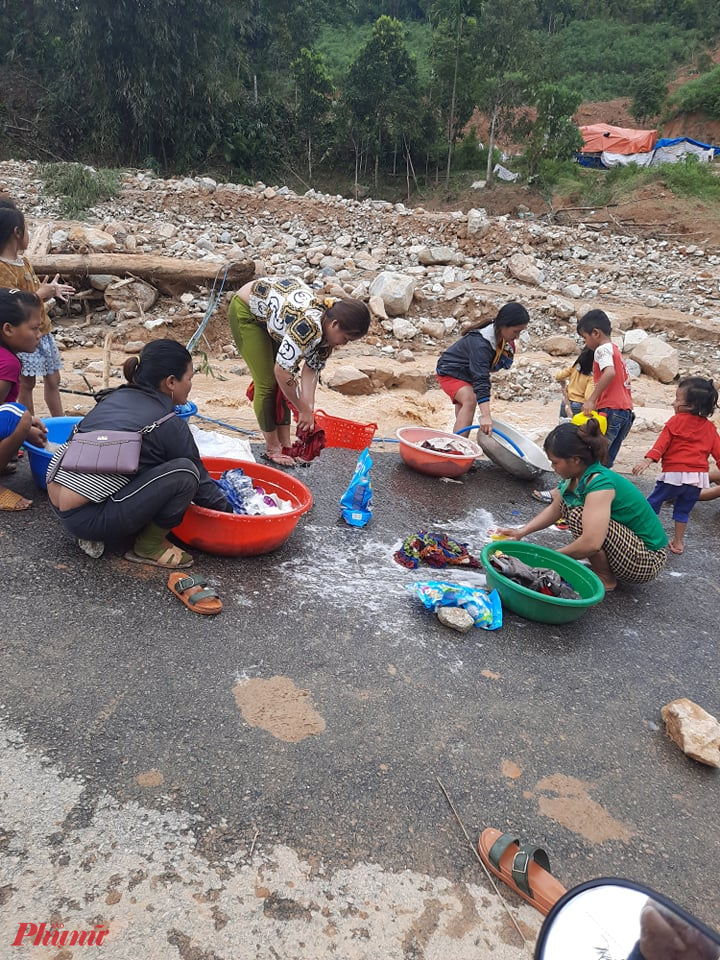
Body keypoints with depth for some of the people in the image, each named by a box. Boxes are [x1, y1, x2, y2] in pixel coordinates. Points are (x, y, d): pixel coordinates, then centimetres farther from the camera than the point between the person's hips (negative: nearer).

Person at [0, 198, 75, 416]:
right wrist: (42, 293, -21)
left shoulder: (23, 261, 10)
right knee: (26, 384, 3)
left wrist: (51, 291, -1)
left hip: (43, 332, 9)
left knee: (52, 380, 14)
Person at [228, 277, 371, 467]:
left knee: (284, 384, 2)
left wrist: (308, 409, -21)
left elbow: (312, 369, -11)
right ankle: (272, 449, 2)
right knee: (268, 382, -10)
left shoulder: (329, 329, -14)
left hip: (272, 314, 8)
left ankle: (285, 445, 9)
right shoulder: (309, 323, -40)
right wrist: (304, 410, -29)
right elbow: (281, 370, -40)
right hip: (246, 311, -7)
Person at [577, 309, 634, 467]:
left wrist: (591, 400, -27)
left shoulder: (603, 349, -6)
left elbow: (610, 372, -25)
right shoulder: (615, 349, 22)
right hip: (626, 411, 9)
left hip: (611, 410, -9)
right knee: (606, 461, 11)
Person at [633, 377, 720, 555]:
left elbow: (662, 442, -15)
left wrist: (647, 461, -22)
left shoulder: (677, 421, -6)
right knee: (683, 510, 18)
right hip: (699, 477, 6)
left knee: (653, 502, 9)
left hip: (675, 474, -5)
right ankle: (678, 542, 24)